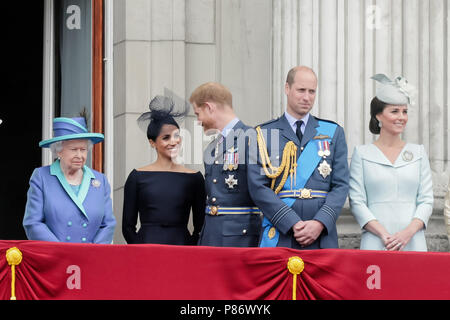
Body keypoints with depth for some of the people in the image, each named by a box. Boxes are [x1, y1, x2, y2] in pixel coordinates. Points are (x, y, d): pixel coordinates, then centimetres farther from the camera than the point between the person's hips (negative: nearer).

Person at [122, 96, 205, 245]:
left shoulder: (194, 177, 7)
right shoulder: (138, 177, 4)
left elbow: (200, 226, 10)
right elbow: (128, 226, 5)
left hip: (182, 243, 1)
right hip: (147, 242, -1)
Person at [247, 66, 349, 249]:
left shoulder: (333, 133, 13)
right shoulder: (264, 134, 7)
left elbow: (341, 185, 6)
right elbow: (258, 186, -2)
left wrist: (320, 223, -10)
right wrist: (293, 224, -12)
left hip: (322, 238, 1)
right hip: (278, 237, -1)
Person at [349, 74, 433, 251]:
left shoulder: (418, 152, 13)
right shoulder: (362, 153, 6)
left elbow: (426, 200, 8)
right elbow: (357, 202, 0)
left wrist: (408, 232, -9)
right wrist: (383, 234, -12)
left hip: (413, 243, 2)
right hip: (375, 243, -2)